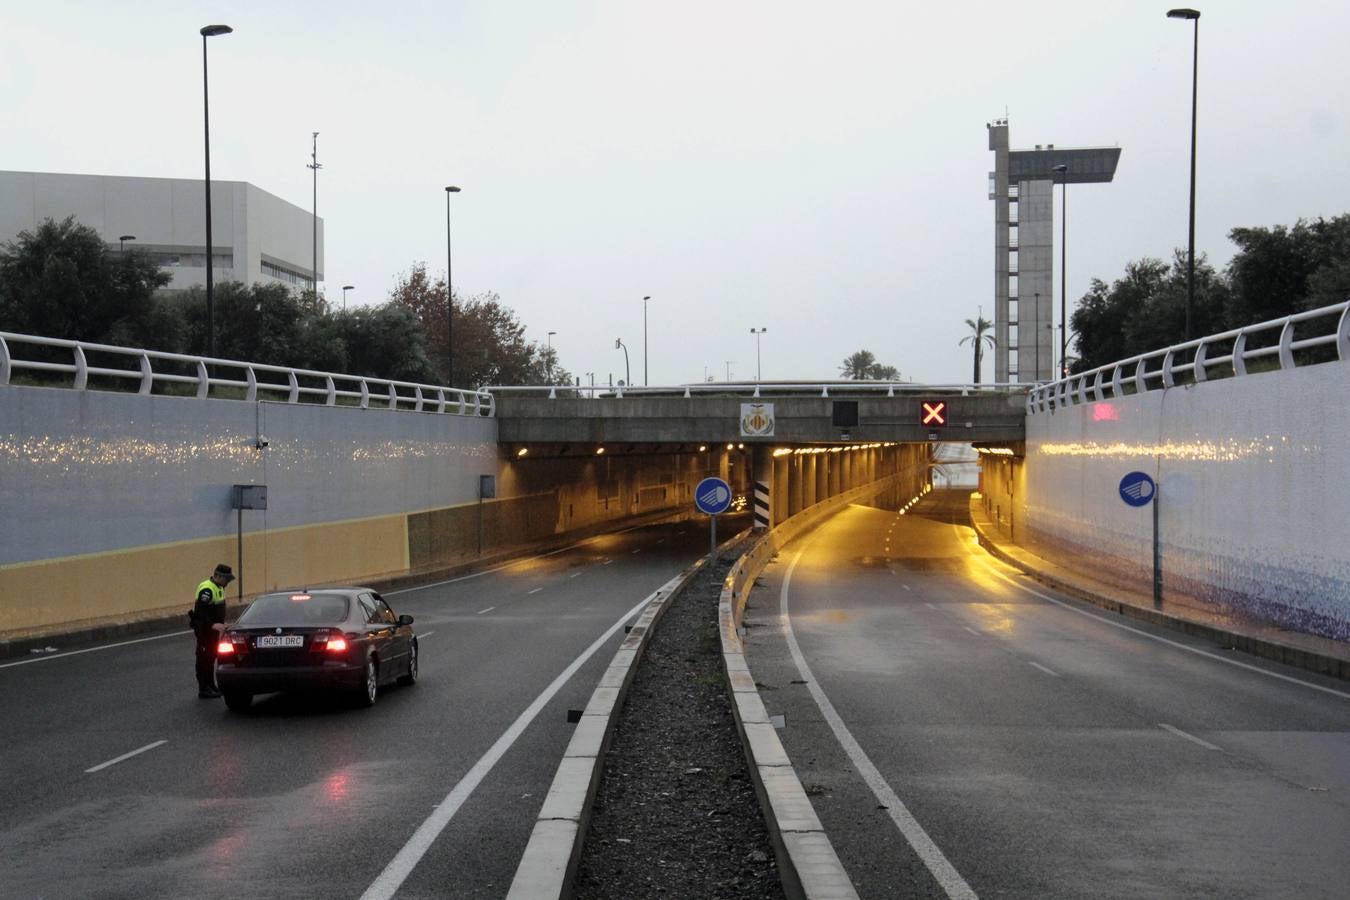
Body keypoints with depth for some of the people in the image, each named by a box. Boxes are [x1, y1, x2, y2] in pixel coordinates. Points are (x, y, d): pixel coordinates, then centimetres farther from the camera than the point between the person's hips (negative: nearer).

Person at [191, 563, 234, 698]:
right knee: (204, 658, -7)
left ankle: (211, 686, 24)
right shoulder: (206, 589, -21)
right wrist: (212, 625, -35)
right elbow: (200, 611, -28)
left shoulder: (219, 588, 12)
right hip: (204, 628, -10)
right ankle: (203, 689, -5)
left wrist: (221, 623, 18)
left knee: (211, 657, 16)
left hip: (213, 627, 10)